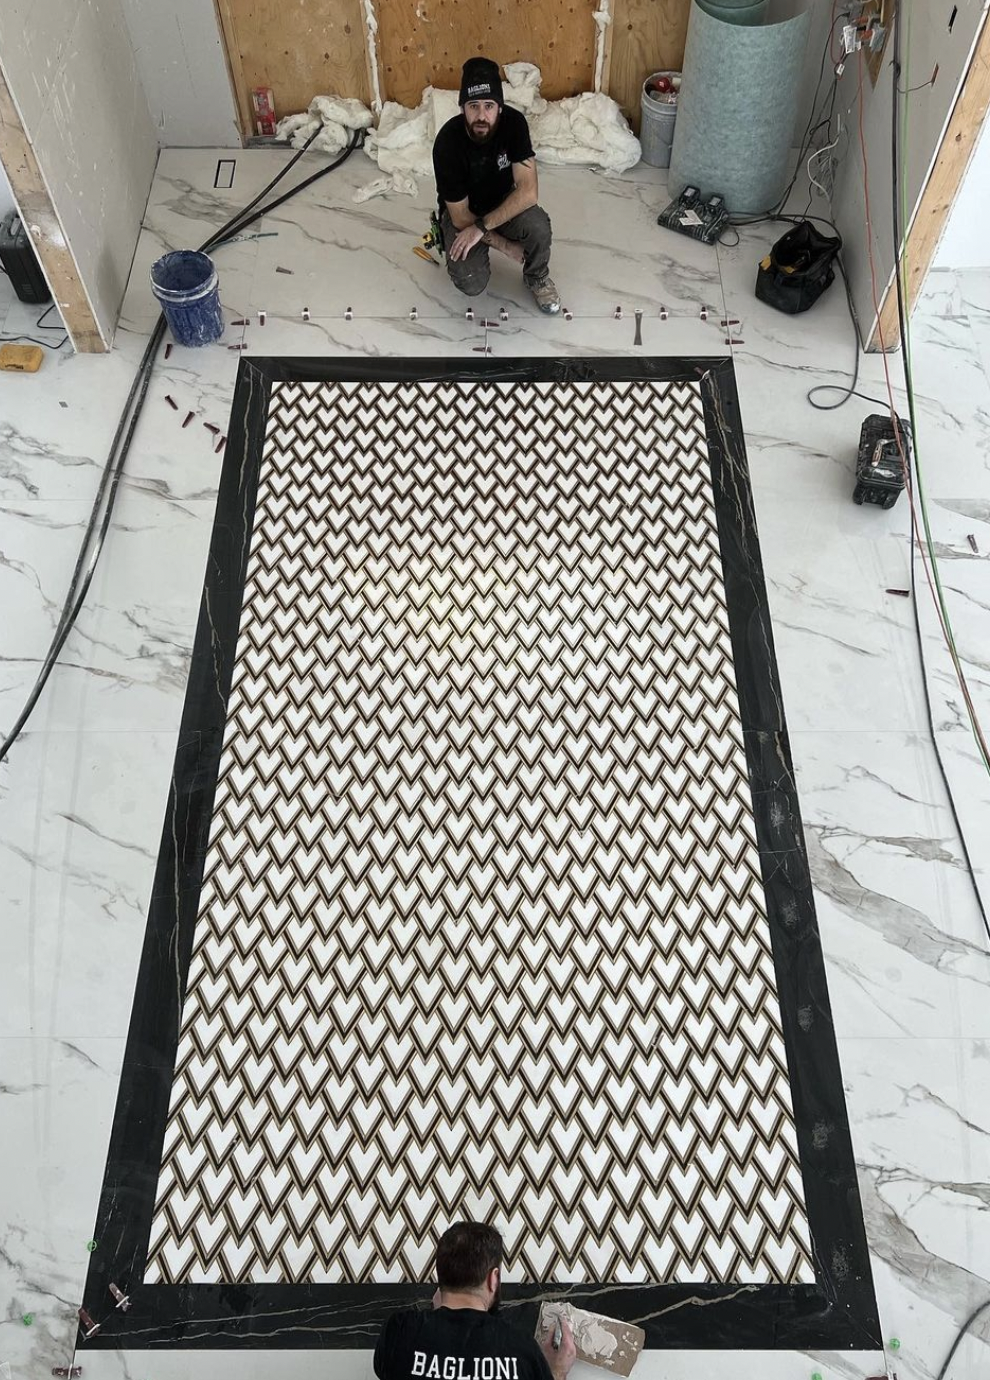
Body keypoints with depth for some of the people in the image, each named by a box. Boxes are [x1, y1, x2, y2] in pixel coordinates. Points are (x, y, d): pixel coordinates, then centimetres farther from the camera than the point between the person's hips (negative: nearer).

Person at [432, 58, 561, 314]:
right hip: (463, 211, -1)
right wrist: (506, 245, -19)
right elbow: (461, 217, -22)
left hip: (504, 202, 1)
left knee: (537, 225, -32)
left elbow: (528, 192, -30)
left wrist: (482, 226, -36)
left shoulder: (514, 122, -25)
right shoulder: (448, 143, -30)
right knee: (471, 283, -24)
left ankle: (536, 277, 2)